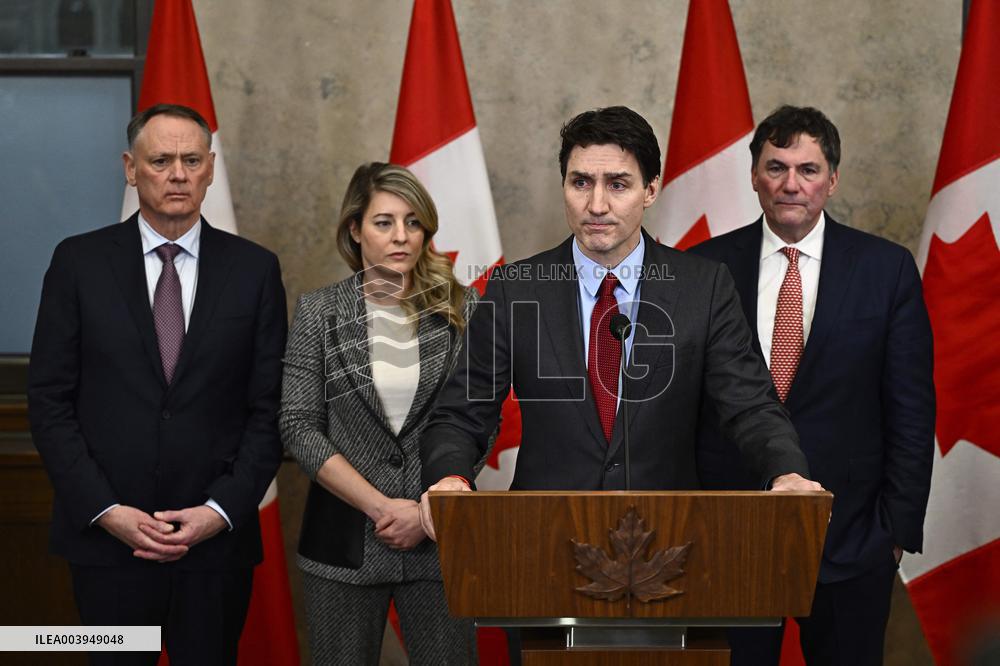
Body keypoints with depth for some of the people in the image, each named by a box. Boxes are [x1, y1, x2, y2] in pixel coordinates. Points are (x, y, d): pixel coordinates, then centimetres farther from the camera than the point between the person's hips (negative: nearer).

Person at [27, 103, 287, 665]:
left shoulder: (254, 269, 3)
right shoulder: (80, 262, 2)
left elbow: (270, 408, 3)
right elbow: (49, 401, 0)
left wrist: (221, 511, -8)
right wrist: (106, 511, -9)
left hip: (218, 538, 1)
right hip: (106, 535, 0)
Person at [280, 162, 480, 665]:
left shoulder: (460, 308, 3)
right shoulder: (319, 311, 1)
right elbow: (299, 427, -5)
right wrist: (380, 506, -12)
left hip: (440, 536, 1)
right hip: (344, 541, 0)